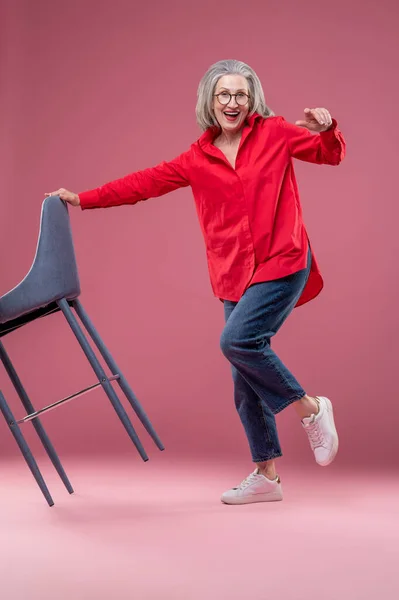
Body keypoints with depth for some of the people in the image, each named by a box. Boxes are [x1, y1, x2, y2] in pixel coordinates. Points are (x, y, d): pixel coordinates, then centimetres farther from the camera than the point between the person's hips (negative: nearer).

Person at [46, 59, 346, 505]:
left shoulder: (274, 133, 3)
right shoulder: (197, 160, 10)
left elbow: (330, 154, 13)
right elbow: (143, 182, 12)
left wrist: (326, 129, -8)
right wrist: (83, 199, 12)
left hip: (282, 264, -4)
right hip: (235, 276, 4)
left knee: (237, 340, -24)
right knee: (245, 379, 4)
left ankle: (311, 408, -3)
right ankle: (266, 477, 16)